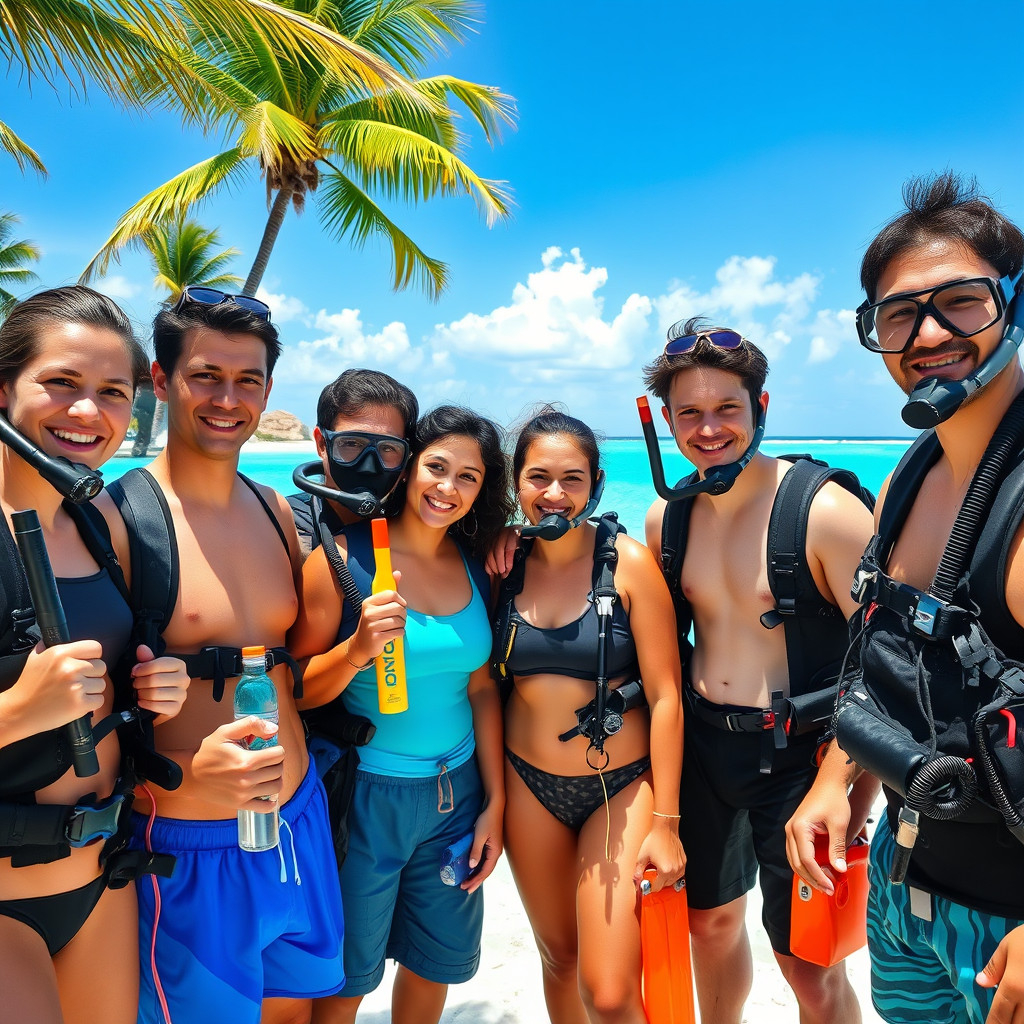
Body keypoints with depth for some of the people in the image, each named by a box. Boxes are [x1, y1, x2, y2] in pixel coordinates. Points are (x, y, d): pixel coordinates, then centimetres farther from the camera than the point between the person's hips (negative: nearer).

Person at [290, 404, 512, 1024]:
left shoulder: (474, 565, 0)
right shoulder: (344, 555, -14)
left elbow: (481, 688, 5)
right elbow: (296, 691, -12)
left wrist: (495, 803, 5)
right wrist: (357, 650, -31)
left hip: (457, 793, 5)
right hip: (365, 795, -4)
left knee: (438, 962, 21)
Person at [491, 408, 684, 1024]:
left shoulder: (629, 563, -13)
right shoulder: (504, 564, -2)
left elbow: (665, 696, -12)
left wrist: (665, 822, -11)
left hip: (619, 787, -3)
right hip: (528, 785, 4)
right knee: (559, 959, 19)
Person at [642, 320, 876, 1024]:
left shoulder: (826, 511, -17)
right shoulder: (666, 518, 2)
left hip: (796, 752, -5)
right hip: (700, 744, 6)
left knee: (810, 967, 6)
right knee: (711, 919, 22)